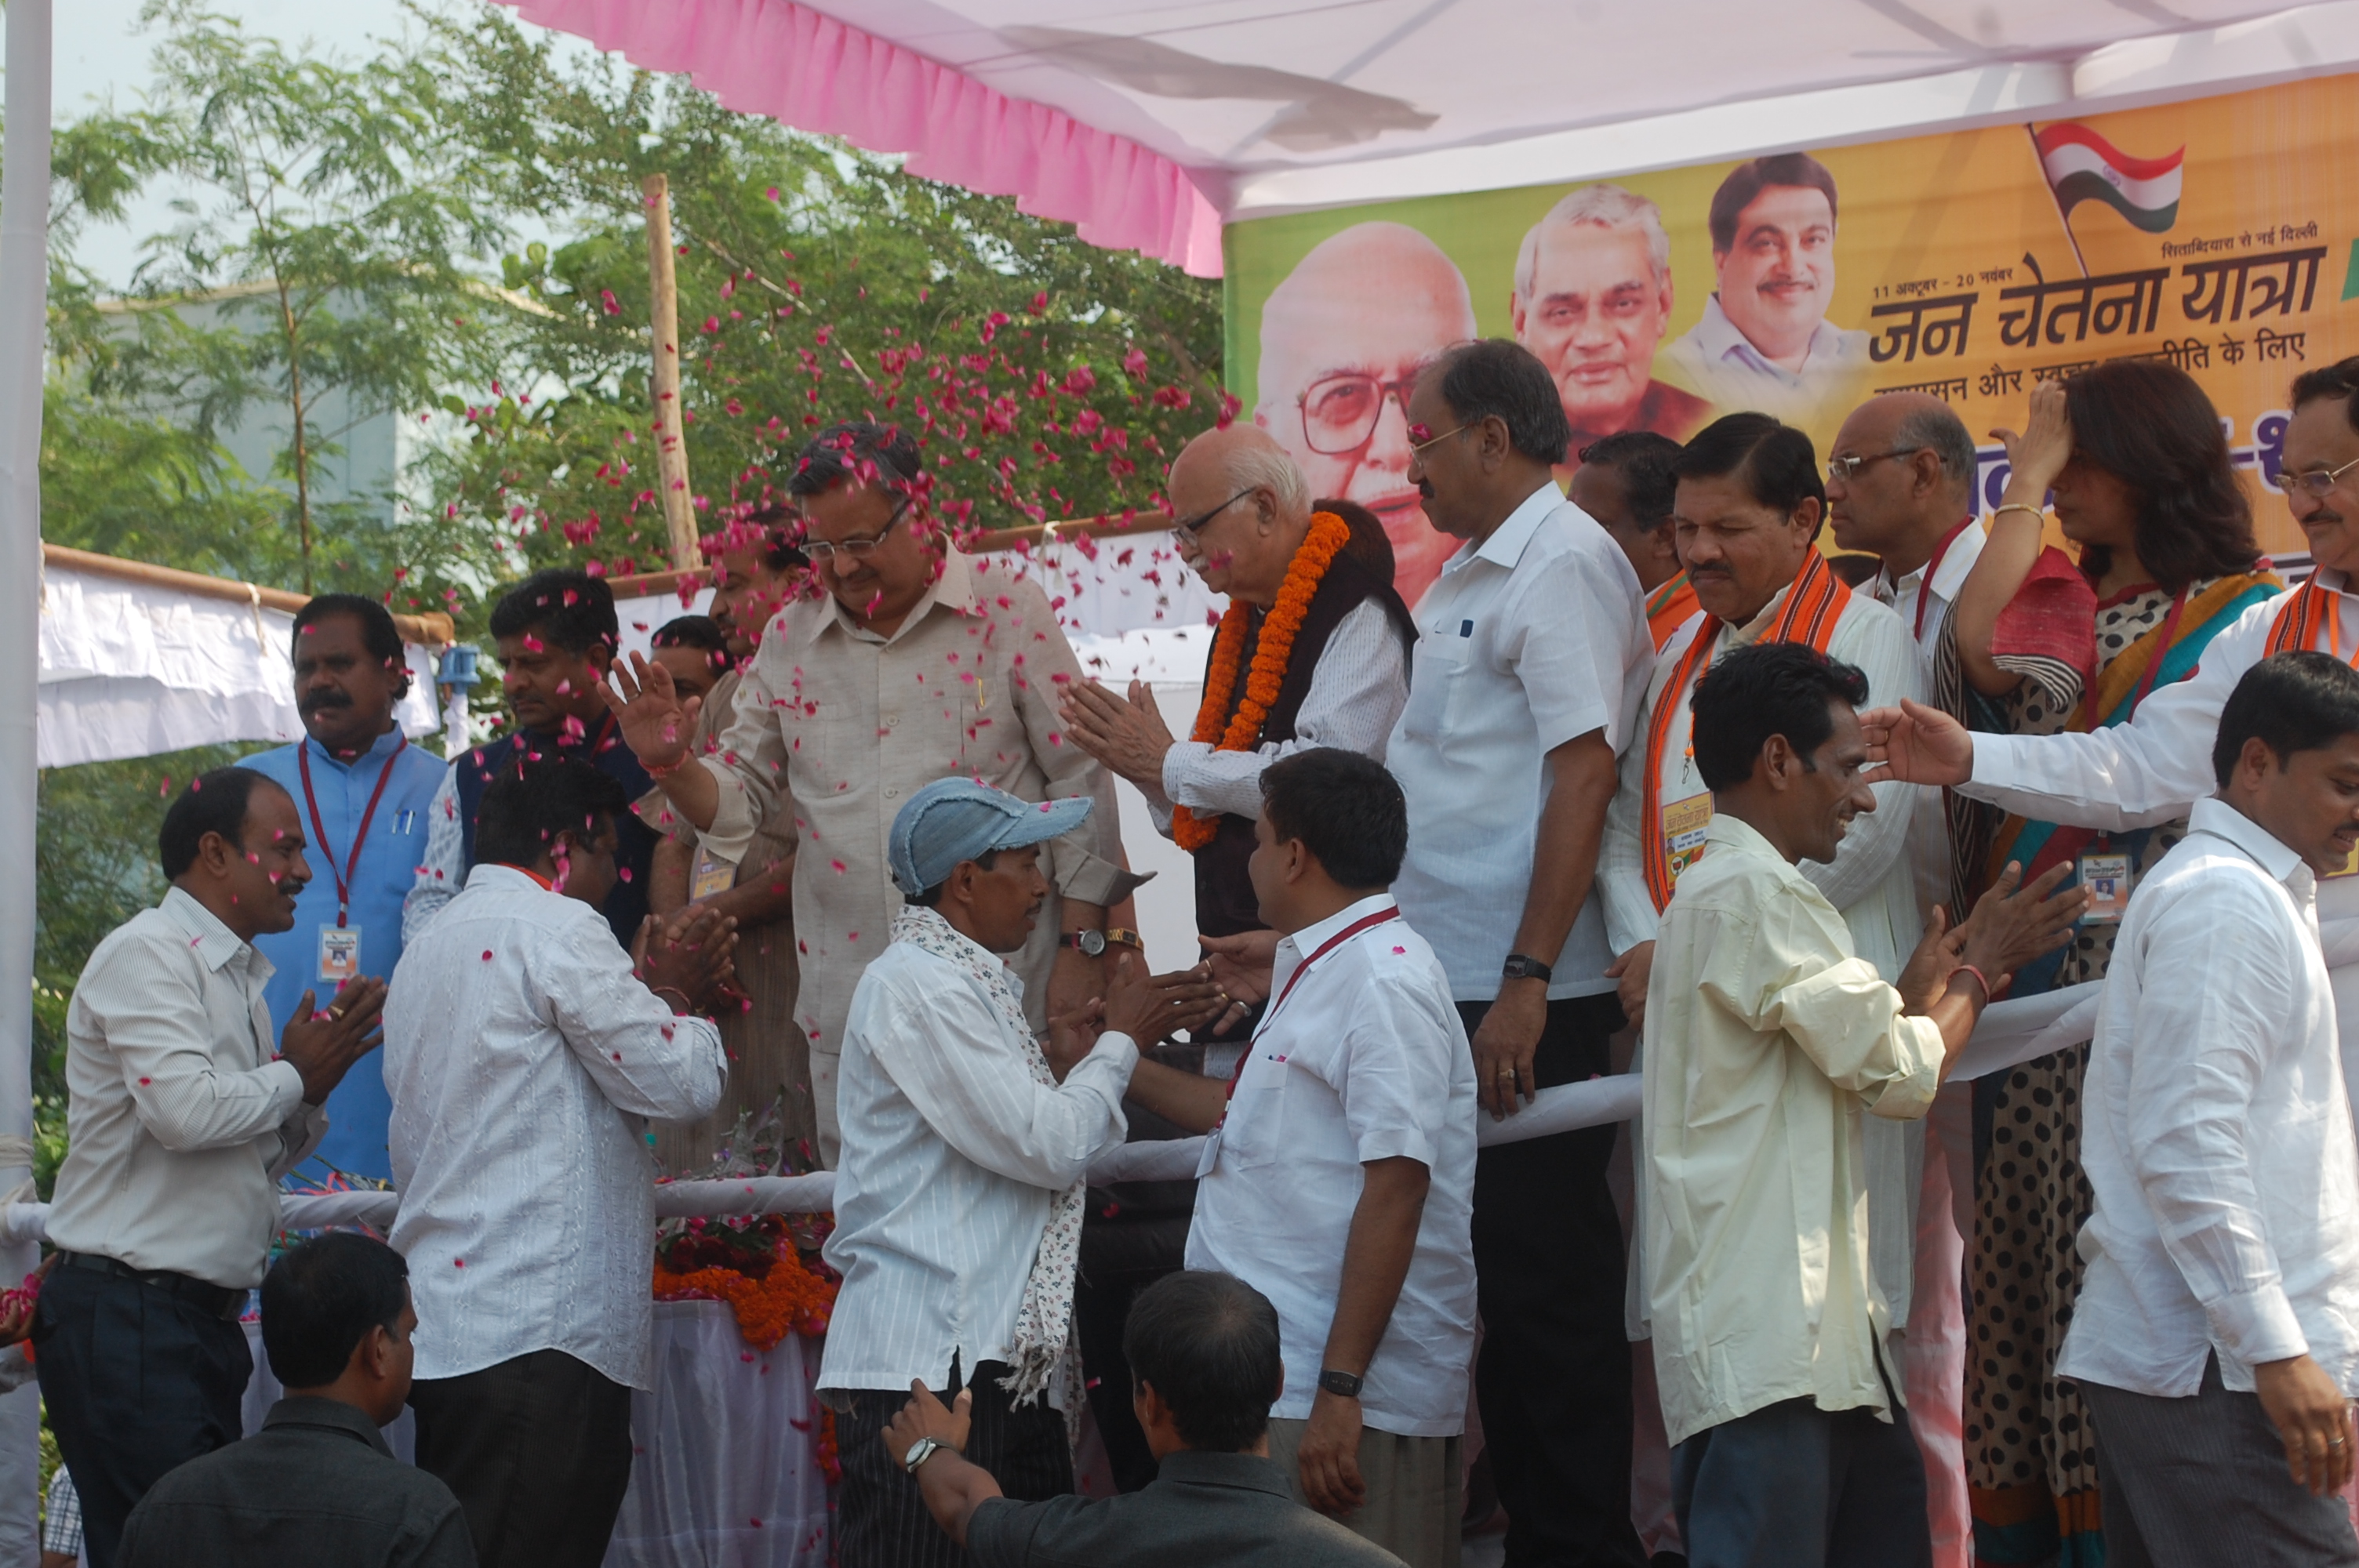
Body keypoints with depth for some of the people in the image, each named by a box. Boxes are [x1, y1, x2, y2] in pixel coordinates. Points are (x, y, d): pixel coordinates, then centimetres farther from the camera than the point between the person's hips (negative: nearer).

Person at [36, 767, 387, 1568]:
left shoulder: (239, 978, 19)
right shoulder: (147, 955, -9)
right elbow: (185, 1110, -23)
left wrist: (311, 1088, 6)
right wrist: (297, 1077, -6)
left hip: (204, 1321, 9)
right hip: (128, 1321, -9)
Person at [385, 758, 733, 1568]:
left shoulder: (426, 948, 23)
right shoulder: (555, 928, -7)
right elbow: (681, 1083, -8)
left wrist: (649, 991, 20)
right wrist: (677, 998, 12)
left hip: (442, 1325, 9)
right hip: (539, 1330, -9)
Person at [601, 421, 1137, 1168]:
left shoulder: (1005, 609, -1)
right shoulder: (788, 642, 10)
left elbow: (1080, 783, -1)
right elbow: (743, 800, 16)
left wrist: (1085, 948, -6)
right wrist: (673, 766, -6)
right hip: (848, 1013, 3)